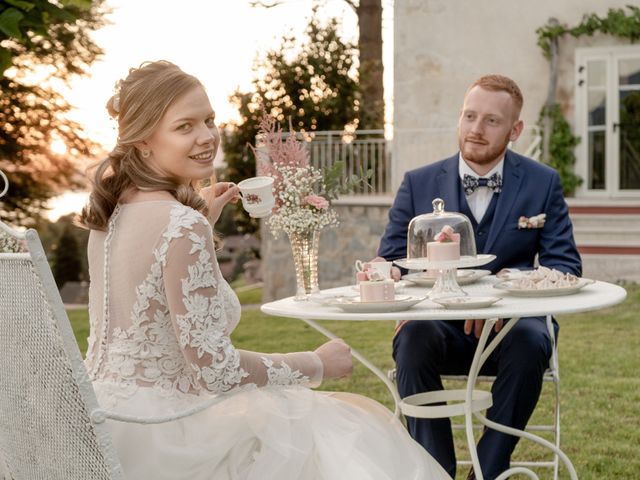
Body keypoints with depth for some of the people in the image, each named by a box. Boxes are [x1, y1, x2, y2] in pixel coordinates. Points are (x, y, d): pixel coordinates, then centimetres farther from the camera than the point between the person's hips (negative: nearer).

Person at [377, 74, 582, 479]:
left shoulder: (543, 183, 5)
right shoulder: (419, 183, 5)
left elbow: (565, 264, -1)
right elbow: (390, 260, 2)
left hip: (511, 324, 0)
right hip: (441, 325, 1)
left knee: (530, 342, -34)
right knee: (413, 338, -33)